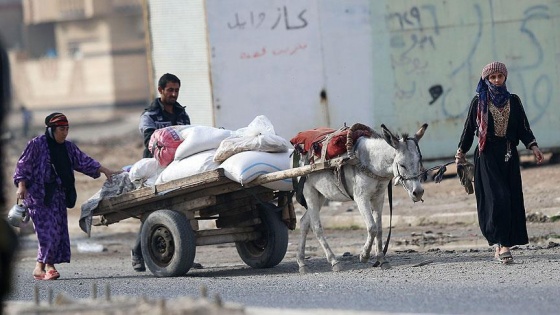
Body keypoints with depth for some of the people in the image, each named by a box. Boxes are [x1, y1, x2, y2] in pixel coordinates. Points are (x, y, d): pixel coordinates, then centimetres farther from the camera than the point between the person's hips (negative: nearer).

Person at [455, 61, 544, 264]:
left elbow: (523, 127, 8)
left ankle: (501, 246, 3)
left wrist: (533, 146, -5)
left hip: (509, 156, 3)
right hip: (487, 156, -3)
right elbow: (469, 128, 7)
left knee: (512, 199, -1)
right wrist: (461, 153, 5)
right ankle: (501, 244, -16)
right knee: (497, 197, -14)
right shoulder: (479, 102, 4)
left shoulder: (513, 101, 11)